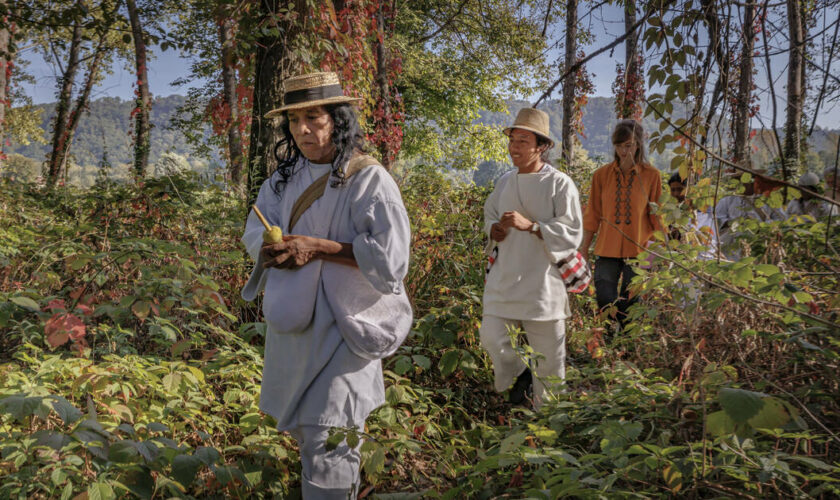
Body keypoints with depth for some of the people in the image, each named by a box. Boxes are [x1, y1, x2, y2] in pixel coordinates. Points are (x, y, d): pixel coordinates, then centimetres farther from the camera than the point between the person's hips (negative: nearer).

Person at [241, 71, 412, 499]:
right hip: (293, 322, 7)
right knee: (301, 426, 21)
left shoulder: (369, 181, -13)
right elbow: (255, 233, 6)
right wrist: (285, 250, -17)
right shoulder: (285, 178, 8)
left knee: (326, 440, -5)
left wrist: (316, 247, -22)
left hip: (343, 328, -7)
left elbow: (390, 257, -19)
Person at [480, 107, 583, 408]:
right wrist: (495, 229, -2)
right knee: (491, 337, -4)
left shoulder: (560, 184, -8)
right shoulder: (505, 182, 10)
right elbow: (489, 216, 22)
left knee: (547, 349, 6)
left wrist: (530, 225, -25)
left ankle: (545, 410, 28)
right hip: (505, 279, 5)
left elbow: (571, 233, -14)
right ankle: (518, 375, 28)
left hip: (543, 282, -4)